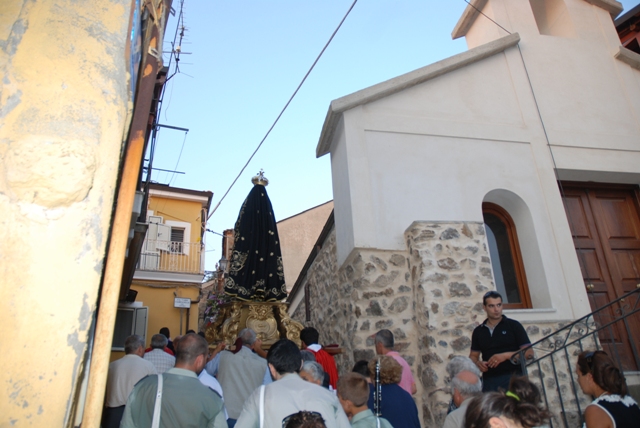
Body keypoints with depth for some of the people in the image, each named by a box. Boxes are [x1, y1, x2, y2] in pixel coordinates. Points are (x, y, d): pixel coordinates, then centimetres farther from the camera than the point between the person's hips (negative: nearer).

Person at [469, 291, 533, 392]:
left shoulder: (513, 325, 3)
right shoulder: (478, 331, 13)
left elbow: (529, 352, -1)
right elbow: (473, 355, 18)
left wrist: (506, 355, -15)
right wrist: (478, 363, -5)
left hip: (512, 376, -3)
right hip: (489, 380, 3)